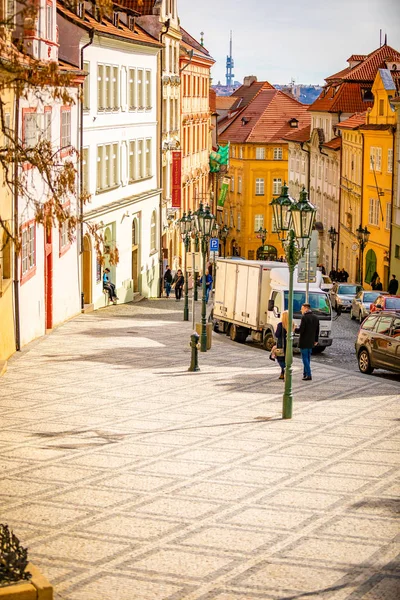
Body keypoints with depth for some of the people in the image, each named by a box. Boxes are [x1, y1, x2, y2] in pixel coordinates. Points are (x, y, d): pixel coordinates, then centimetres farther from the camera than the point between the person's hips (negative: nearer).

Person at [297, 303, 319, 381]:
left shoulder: (304, 317, -15)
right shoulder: (315, 317, 8)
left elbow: (301, 330, -19)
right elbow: (317, 330, 12)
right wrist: (316, 340, 19)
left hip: (304, 341, -7)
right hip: (311, 342, 7)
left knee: (305, 358, -4)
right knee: (307, 358, 17)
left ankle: (308, 375, -10)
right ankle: (305, 373, 22)